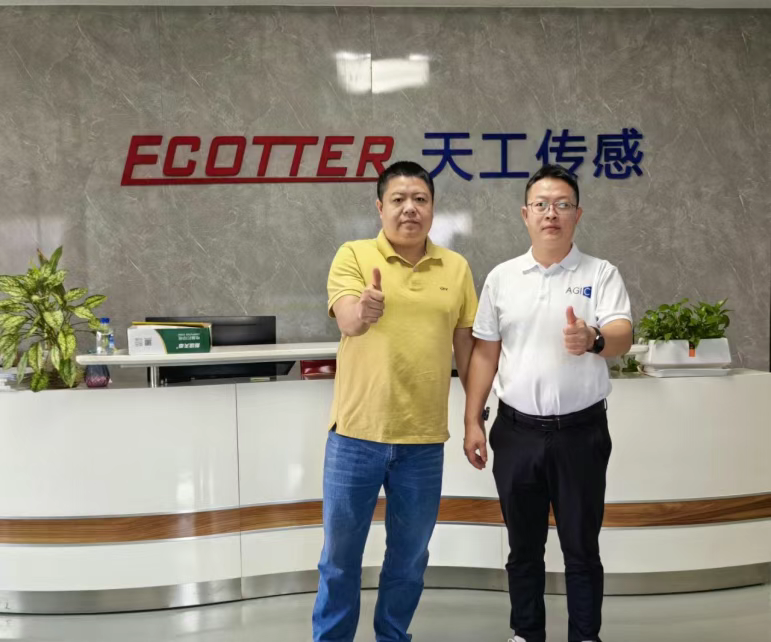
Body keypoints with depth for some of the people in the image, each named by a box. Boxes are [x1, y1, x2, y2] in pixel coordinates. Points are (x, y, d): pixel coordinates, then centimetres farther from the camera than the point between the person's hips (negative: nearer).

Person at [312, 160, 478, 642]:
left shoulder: (456, 268, 5)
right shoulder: (354, 256, -4)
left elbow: (466, 345, 10)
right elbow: (346, 321, -21)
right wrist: (363, 311, -44)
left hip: (425, 439, 2)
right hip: (357, 433, -2)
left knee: (410, 557, 15)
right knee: (340, 555, 10)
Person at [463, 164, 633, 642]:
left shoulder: (602, 275, -3)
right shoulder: (502, 278, 5)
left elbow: (623, 338, -18)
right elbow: (485, 353, 7)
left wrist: (593, 340, -41)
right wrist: (473, 421, 3)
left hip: (581, 432, -2)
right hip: (517, 431, 3)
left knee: (582, 547, 9)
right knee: (524, 546, 14)